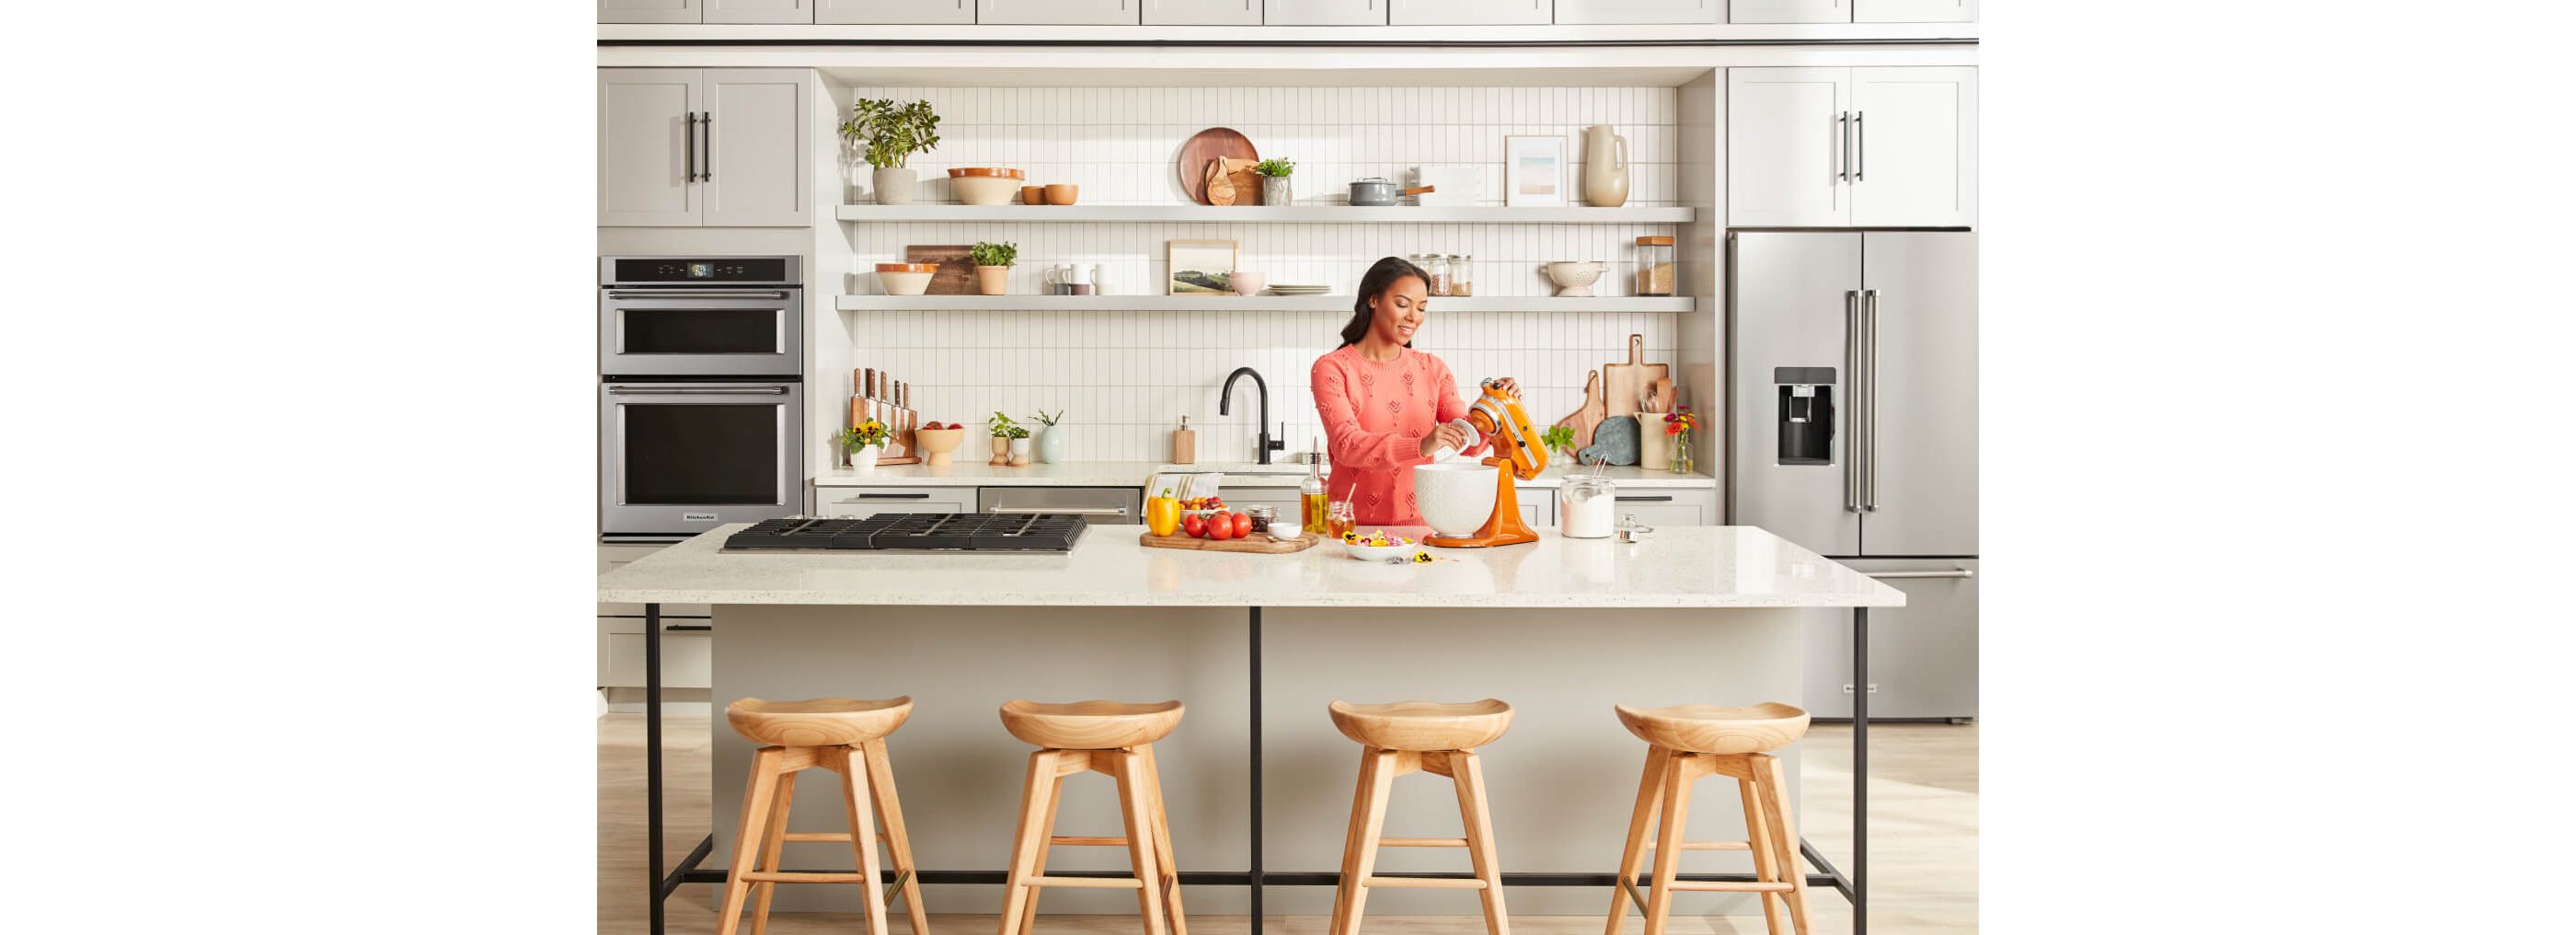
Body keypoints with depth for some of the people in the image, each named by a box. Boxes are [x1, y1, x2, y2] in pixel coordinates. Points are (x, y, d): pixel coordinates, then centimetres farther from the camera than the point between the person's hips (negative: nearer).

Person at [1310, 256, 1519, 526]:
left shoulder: (1432, 369, 12)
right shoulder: (1331, 368, -1)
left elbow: (1466, 445, 7)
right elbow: (1346, 445, -14)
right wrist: (1420, 446, -28)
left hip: (1419, 522, 3)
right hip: (1354, 524, -3)